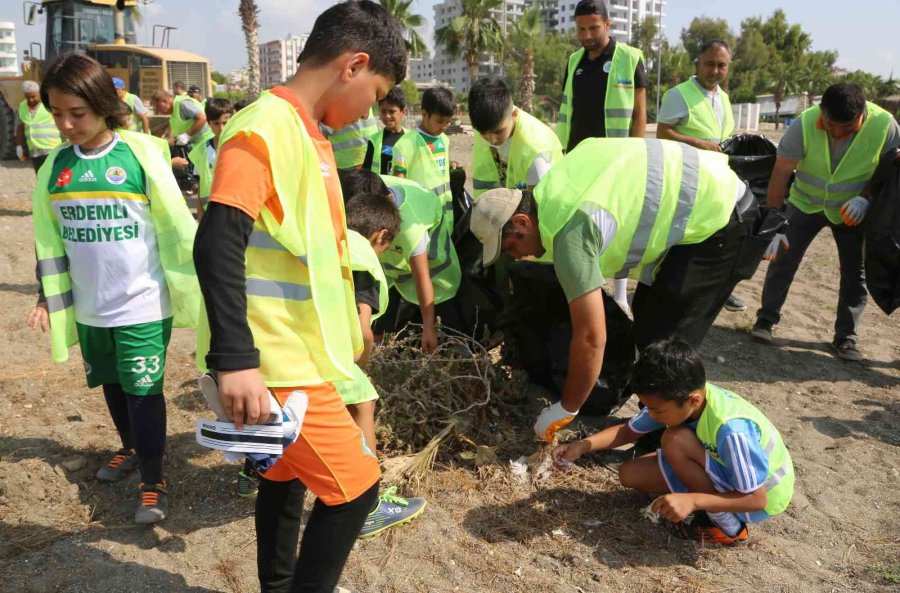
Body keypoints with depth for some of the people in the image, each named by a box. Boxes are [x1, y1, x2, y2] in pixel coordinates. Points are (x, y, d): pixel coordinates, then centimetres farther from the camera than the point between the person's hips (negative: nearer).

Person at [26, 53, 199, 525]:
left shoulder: (142, 154, -13)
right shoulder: (55, 165, 1)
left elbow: (178, 229, -10)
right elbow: (48, 238, 11)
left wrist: (198, 289, -8)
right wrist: (49, 297, 12)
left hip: (144, 304, -5)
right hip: (89, 307, 5)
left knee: (143, 392, 0)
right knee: (112, 386, 21)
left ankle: (153, 483, 15)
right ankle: (130, 448, 45)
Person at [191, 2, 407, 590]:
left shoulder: (308, 132, 13)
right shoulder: (264, 127, -17)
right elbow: (218, 243, -27)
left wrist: (344, 323, 25)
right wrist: (235, 360, -32)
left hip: (297, 352, 10)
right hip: (278, 362, -9)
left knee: (286, 476, 21)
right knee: (355, 487, -2)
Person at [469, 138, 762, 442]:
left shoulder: (570, 233, -27)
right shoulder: (551, 188, -1)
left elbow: (591, 338, -26)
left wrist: (565, 410, -14)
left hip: (721, 219, -10)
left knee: (661, 339, -10)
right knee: (648, 314, 15)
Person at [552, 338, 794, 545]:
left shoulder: (732, 430, -38)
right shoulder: (673, 398, -17)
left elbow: (756, 498, -31)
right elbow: (628, 431, -4)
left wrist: (692, 501, -41)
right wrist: (582, 446, -19)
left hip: (764, 495, -6)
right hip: (723, 466, 7)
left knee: (676, 440, -30)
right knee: (629, 474, -6)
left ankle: (727, 525, -10)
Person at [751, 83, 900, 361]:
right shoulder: (804, 124, -28)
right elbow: (779, 176, -25)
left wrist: (865, 198, -28)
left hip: (853, 210, 1)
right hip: (805, 203, -1)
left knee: (855, 272, 1)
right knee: (783, 259, -5)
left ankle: (846, 337, 13)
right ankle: (766, 319, 9)